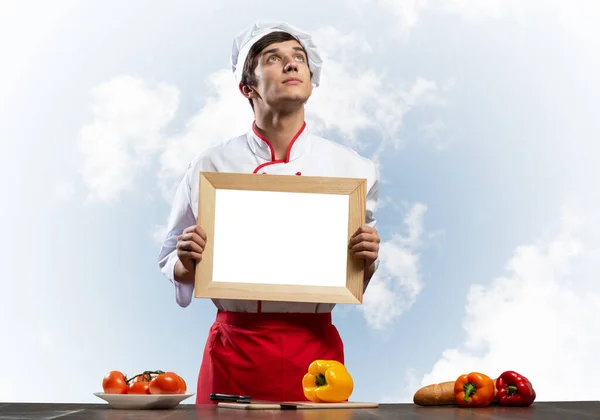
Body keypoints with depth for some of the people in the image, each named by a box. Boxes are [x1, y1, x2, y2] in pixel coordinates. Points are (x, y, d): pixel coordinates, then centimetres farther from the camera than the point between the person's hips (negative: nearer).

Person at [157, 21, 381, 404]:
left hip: (315, 349, 1)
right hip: (234, 350, 0)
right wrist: (187, 262, -13)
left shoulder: (351, 168, 1)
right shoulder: (211, 166, -1)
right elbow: (174, 266, 8)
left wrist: (368, 260, -12)